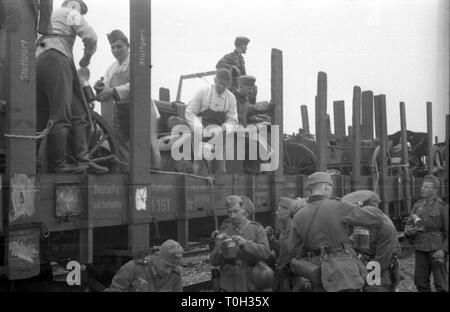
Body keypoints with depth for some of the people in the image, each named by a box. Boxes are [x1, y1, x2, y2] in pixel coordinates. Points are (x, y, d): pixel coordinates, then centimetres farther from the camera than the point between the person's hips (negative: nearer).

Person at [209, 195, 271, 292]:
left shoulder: (257, 229, -1)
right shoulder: (224, 231, 4)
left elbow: (265, 253, -15)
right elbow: (214, 261, 0)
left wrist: (245, 243, -27)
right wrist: (220, 248, -20)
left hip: (251, 286, -1)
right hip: (228, 286, 1)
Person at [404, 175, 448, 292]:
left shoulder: (443, 207, -5)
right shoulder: (418, 205, 10)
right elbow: (408, 225, 14)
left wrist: (444, 250, -15)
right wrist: (410, 231, -9)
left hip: (437, 250, -5)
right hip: (420, 250, 5)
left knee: (441, 283, 2)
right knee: (420, 281, 9)